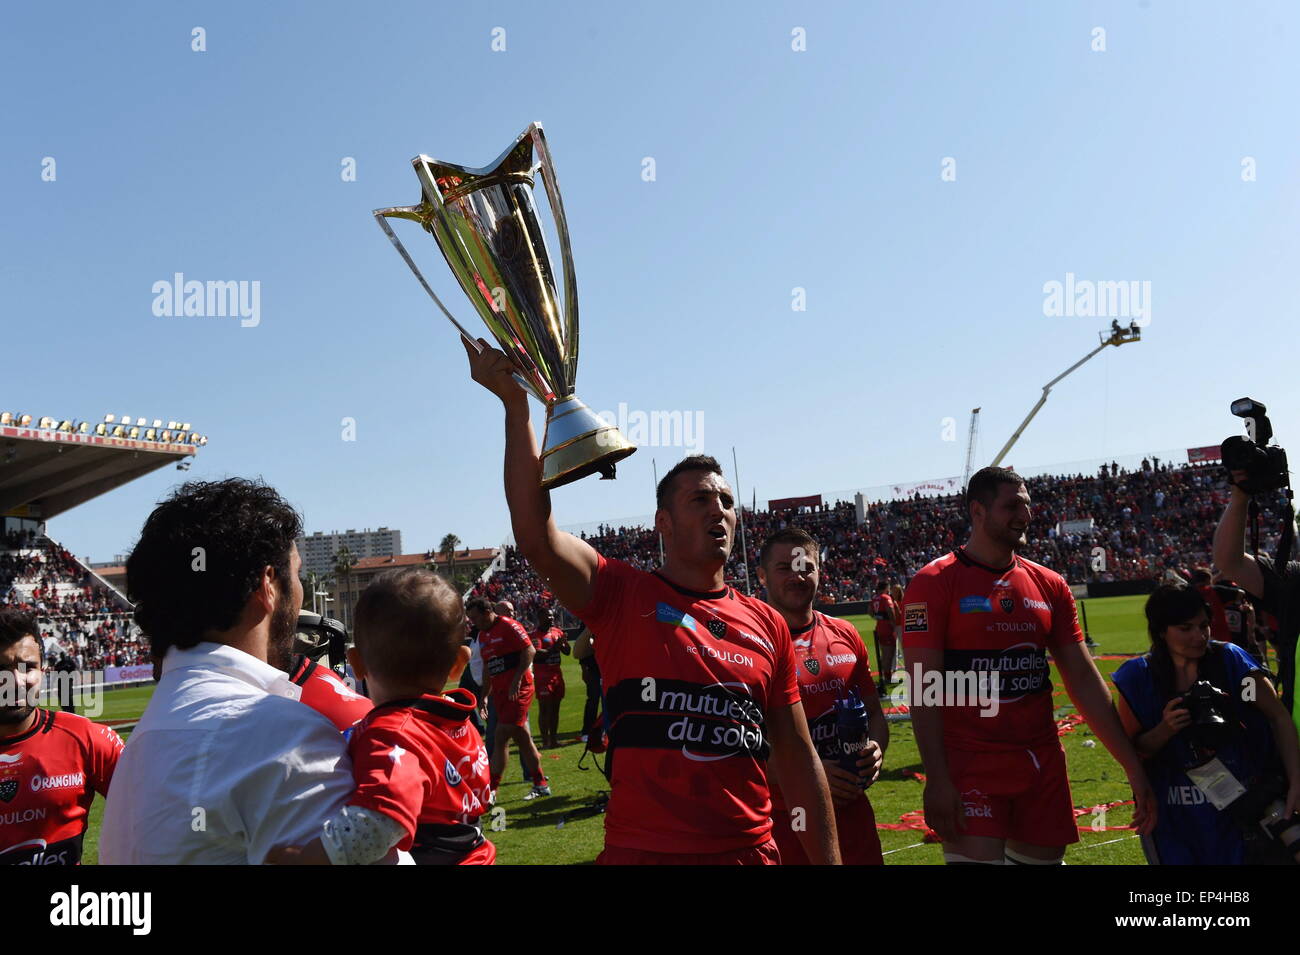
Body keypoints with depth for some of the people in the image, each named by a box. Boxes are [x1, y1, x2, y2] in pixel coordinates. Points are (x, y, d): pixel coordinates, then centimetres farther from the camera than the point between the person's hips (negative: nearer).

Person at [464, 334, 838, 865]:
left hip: (751, 849, 3)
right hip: (642, 849, -3)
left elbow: (798, 759, 8)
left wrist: (828, 859, 5)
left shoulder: (767, 625, 4)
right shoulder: (622, 595, -4)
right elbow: (536, 535, -20)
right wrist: (515, 405, -22)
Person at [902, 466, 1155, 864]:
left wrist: (1133, 766, 8)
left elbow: (1083, 679, 11)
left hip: (1043, 766, 6)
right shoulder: (934, 583, -7)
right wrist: (937, 779, -17)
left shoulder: (1049, 586, 10)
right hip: (970, 768, -5)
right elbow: (924, 687, -11)